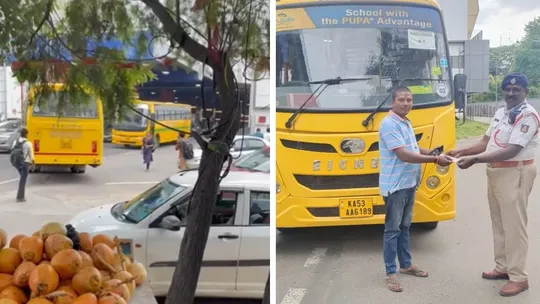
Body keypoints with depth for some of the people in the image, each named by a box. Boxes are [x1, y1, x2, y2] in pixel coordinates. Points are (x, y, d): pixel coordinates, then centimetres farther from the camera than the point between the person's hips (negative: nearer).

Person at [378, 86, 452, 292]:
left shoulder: (407, 123, 11)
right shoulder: (389, 124, -18)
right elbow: (404, 155, -24)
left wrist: (433, 153, 5)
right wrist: (435, 159, -23)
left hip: (409, 183, 9)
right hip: (395, 185, -9)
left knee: (404, 226, 18)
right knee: (392, 229, -2)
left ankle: (406, 265, 30)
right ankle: (391, 273, 6)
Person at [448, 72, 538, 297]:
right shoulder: (500, 113, 12)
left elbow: (511, 150, -25)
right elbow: (486, 142, 15)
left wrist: (475, 159, -30)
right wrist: (461, 152, 2)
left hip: (515, 174, -9)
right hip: (495, 172, 9)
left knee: (514, 225, -3)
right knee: (499, 223, 16)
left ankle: (519, 278, 6)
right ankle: (503, 267, 29)